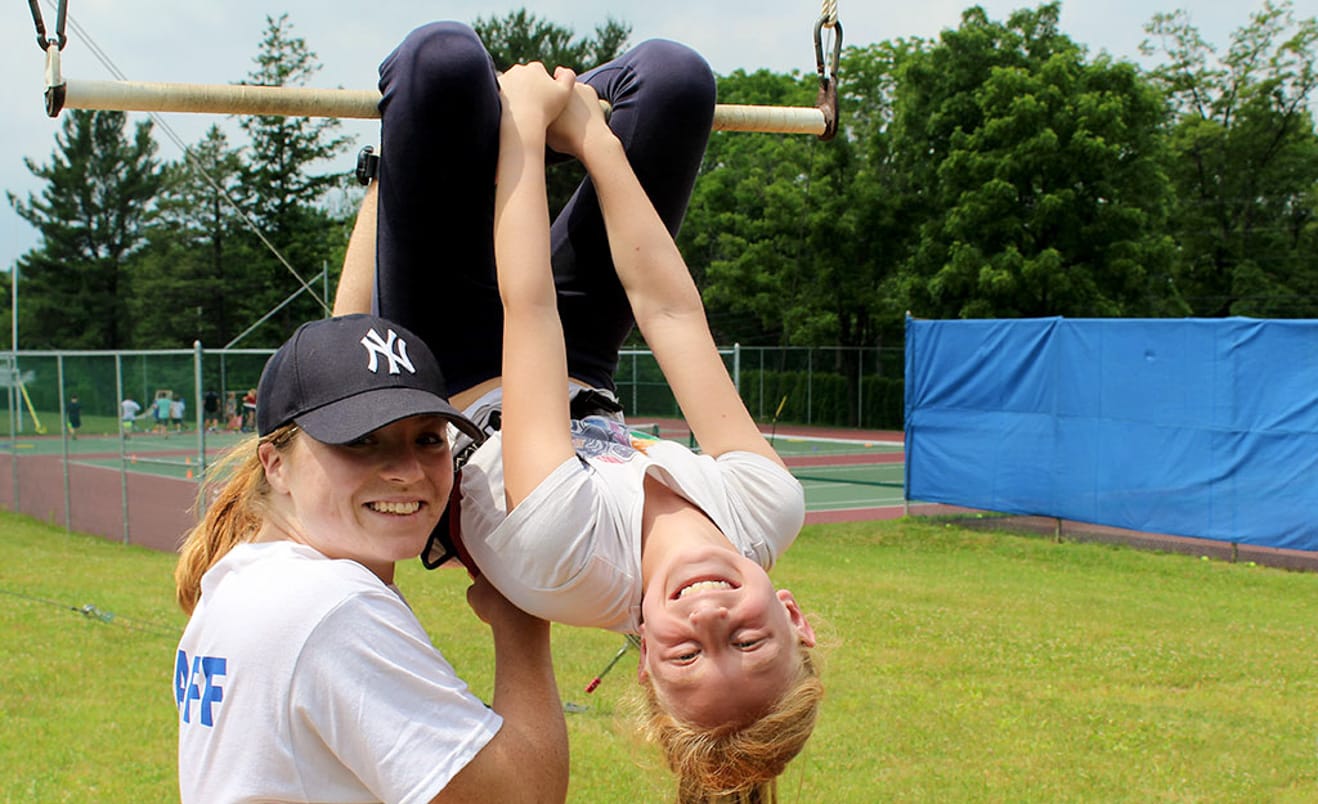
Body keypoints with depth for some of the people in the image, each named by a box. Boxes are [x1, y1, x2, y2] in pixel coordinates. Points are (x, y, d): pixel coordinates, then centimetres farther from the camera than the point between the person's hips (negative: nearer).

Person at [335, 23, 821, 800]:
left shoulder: (571, 563, -45)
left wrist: (526, 126, -27)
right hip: (580, 378, 4)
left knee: (445, 57, -24)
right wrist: (588, 134, -16)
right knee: (673, 74, -11)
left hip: (447, 386, -4)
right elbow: (669, 307, -26)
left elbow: (527, 304, -37)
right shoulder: (766, 511, -31)